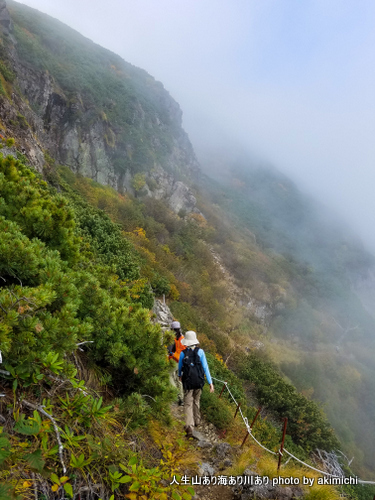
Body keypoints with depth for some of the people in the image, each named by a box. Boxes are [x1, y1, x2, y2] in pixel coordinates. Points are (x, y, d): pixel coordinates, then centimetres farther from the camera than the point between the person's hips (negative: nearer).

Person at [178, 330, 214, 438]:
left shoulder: (183, 353, -4)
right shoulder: (200, 351, -6)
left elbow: (180, 366, 12)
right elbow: (205, 367, -7)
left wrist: (180, 375, 34)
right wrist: (210, 382, -3)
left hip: (188, 381, -2)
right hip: (199, 381, 2)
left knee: (188, 404, 1)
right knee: (196, 401, 22)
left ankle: (189, 428, -12)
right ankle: (196, 421, 40)